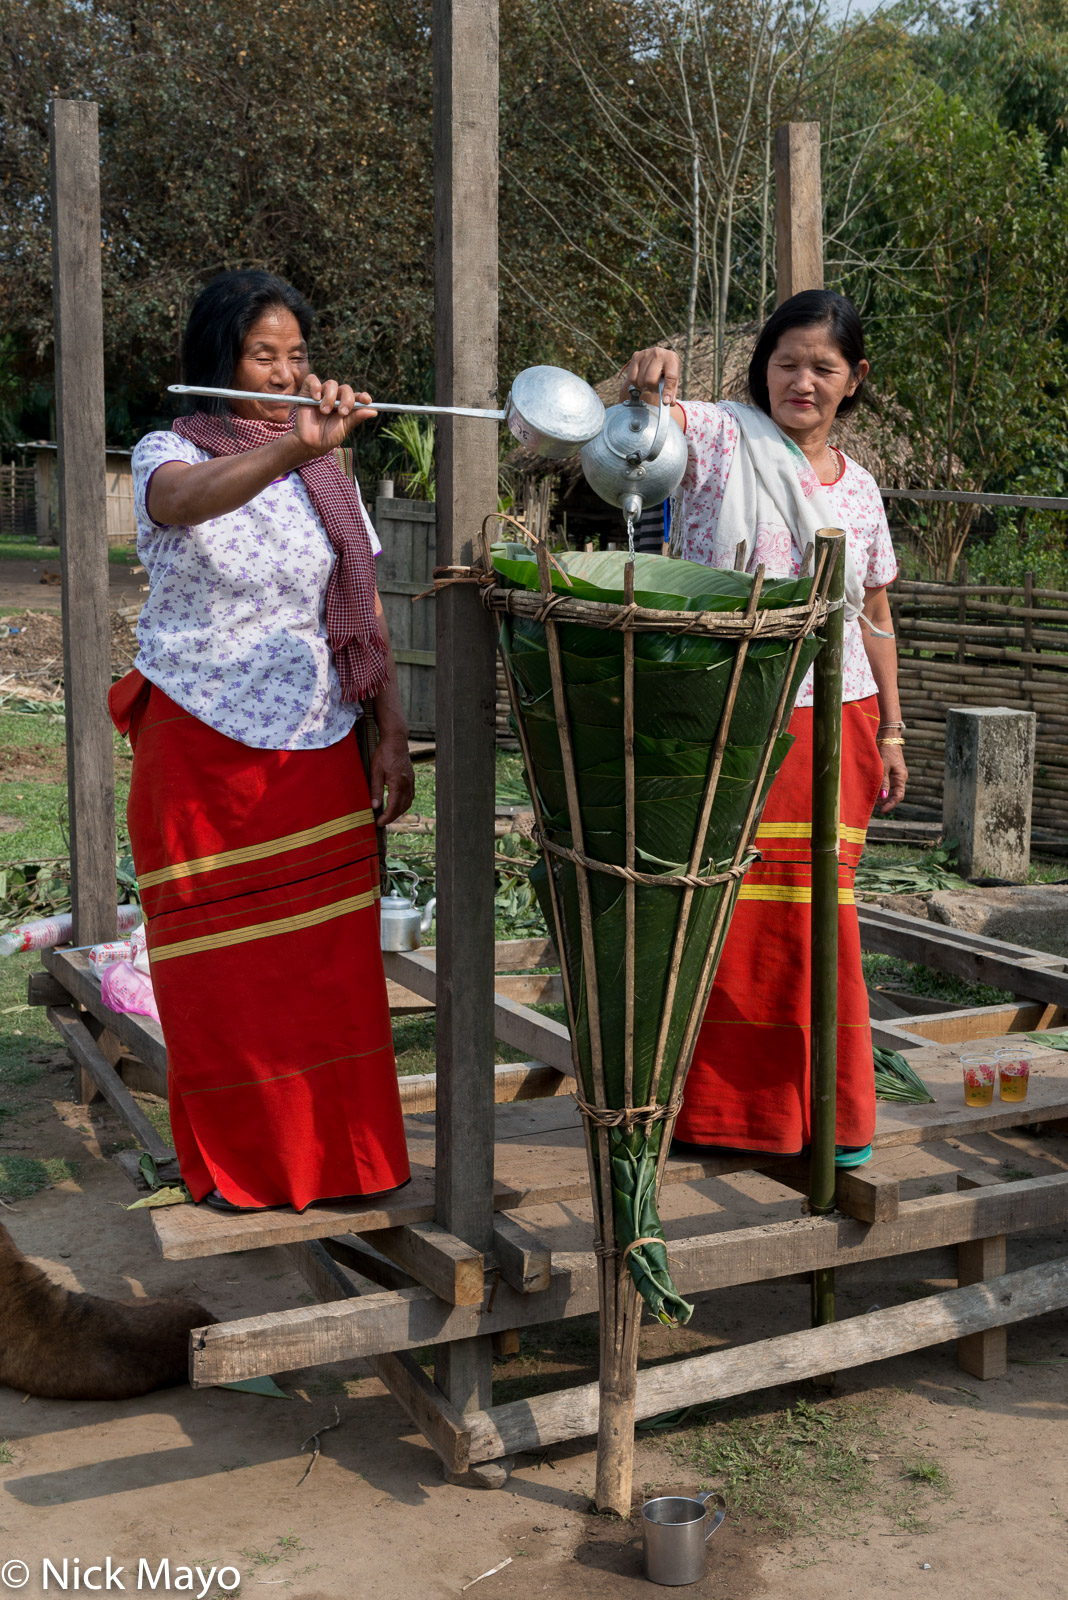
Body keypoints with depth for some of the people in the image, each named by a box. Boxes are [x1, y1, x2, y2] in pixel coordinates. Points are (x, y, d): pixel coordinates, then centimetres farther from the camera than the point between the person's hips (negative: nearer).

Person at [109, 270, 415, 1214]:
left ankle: (336, 1148, 19)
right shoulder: (168, 456, -5)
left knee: (329, 961, 5)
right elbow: (191, 498, -31)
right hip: (202, 748, -3)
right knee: (225, 969, 5)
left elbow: (365, 615, 10)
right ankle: (240, 1160, 20)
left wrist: (392, 735, 2)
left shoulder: (330, 477, 9)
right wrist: (294, 447, -48)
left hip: (317, 749, 3)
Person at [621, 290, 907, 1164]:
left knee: (817, 916, 8)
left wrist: (891, 732, 17)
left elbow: (874, 618, 18)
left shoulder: (858, 487, 13)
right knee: (716, 912, 0)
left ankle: (827, 1112, 22)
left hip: (833, 721, 4)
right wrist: (651, 389, -43)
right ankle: (710, 1103, 16)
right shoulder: (723, 437, 0)